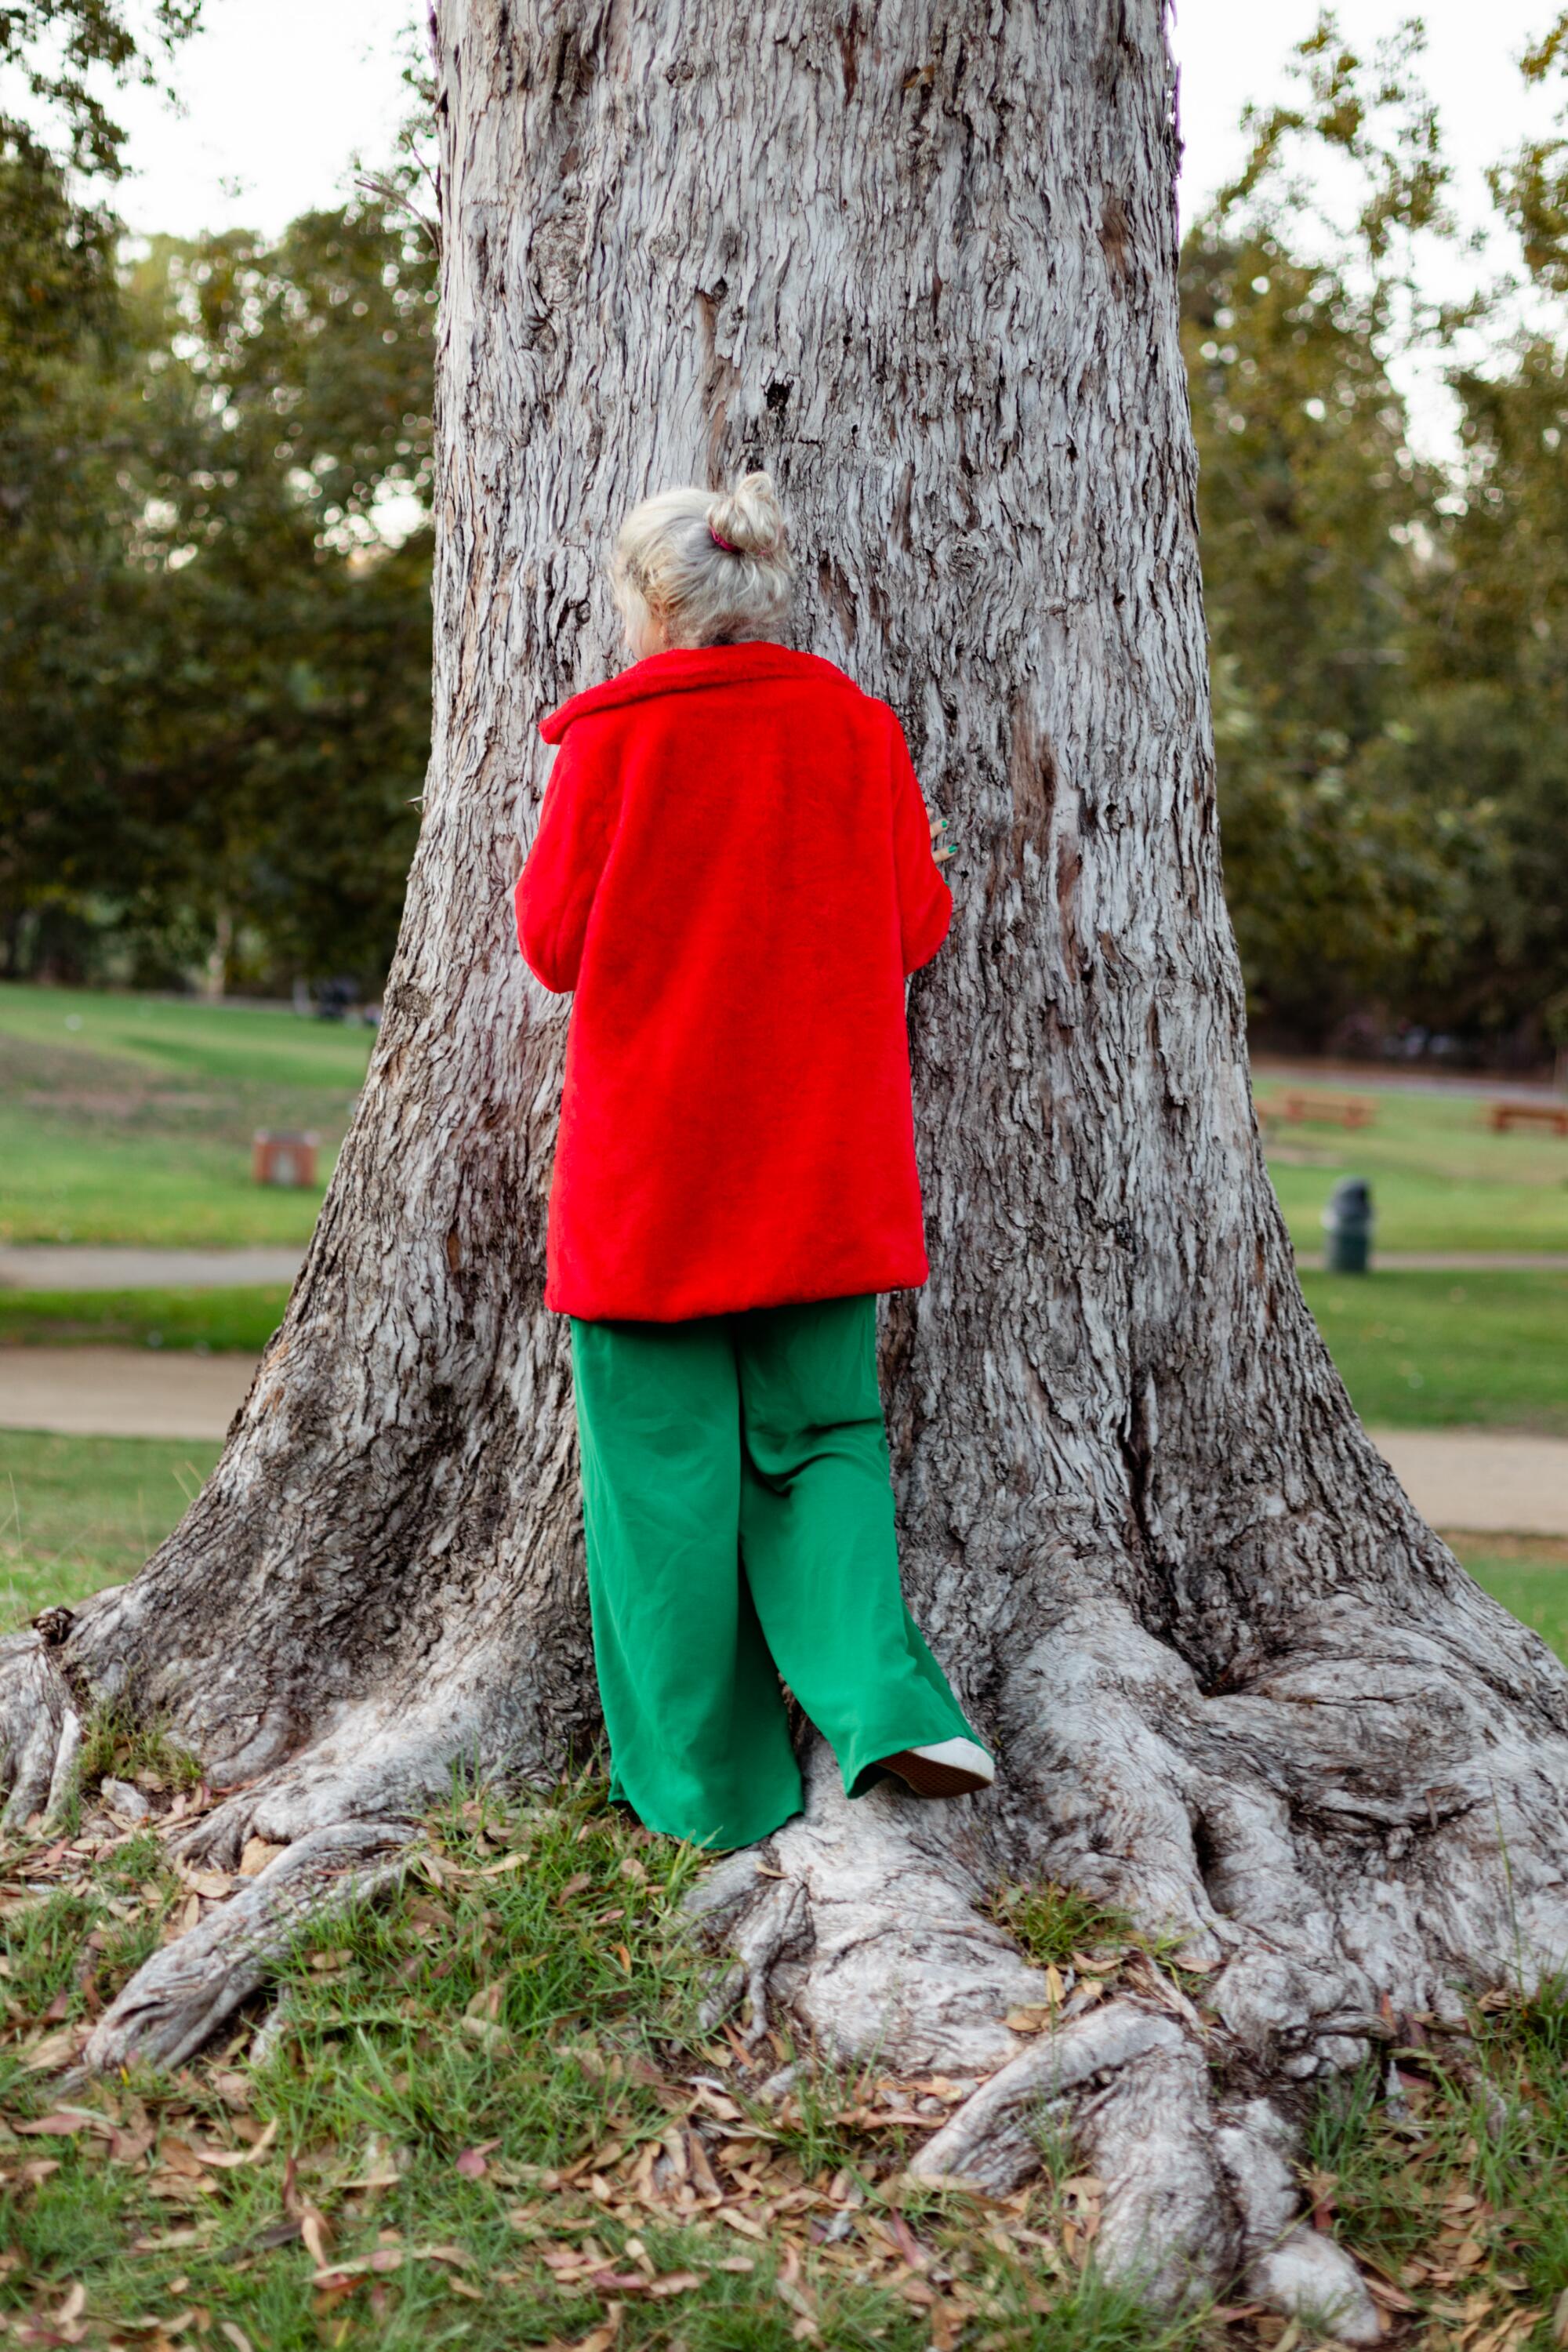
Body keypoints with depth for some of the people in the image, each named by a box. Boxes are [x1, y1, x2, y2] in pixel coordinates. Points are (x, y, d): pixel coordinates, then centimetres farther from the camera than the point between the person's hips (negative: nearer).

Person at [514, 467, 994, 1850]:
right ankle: (877, 1696, -7)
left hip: (648, 1159, -3)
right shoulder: (858, 726, 2)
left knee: (667, 1463, 6)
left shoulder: (611, 734, -7)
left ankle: (708, 1783, 12)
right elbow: (918, 927, 6)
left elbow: (554, 943, -4)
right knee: (820, 1431, 14)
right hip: (823, 1163, 3)